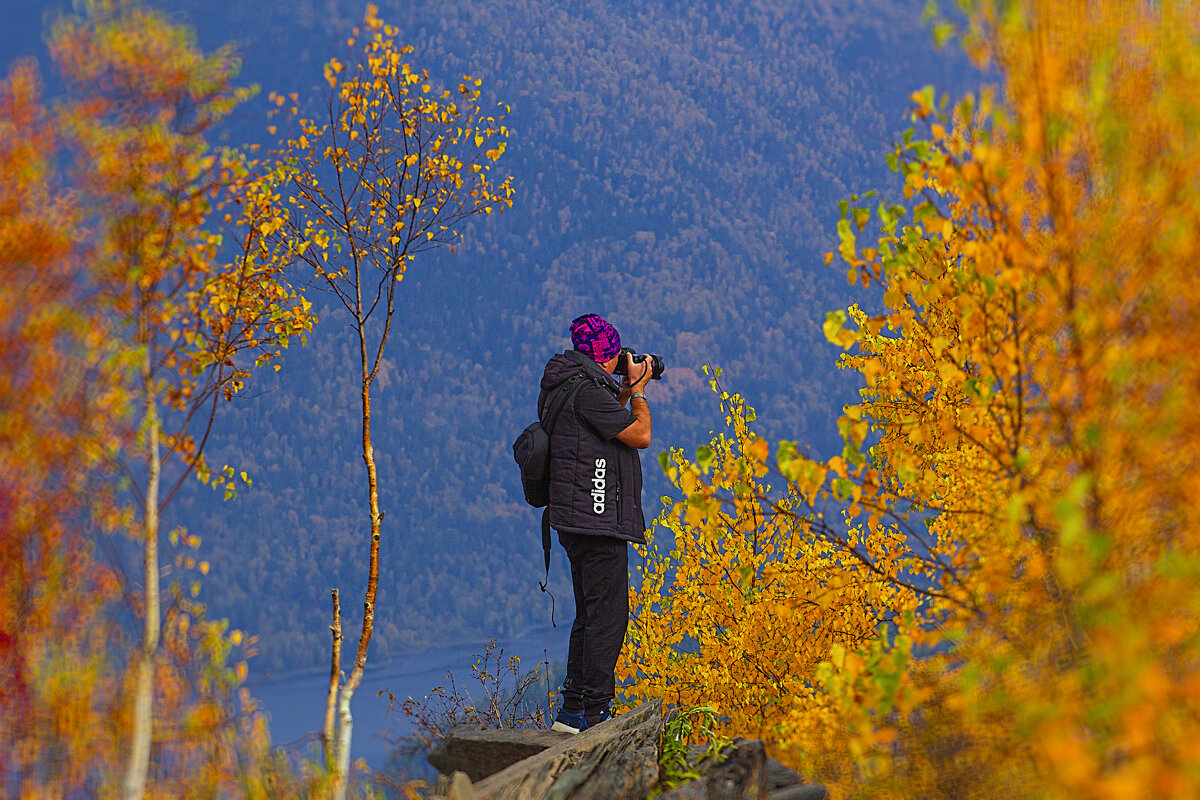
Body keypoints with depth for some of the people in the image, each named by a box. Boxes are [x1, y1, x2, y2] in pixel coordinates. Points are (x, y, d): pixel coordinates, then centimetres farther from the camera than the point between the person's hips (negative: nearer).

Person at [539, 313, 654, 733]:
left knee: (591, 615, 15)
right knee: (608, 615, -8)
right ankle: (594, 712, -6)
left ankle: (573, 710, 19)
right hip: (598, 520, -11)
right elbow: (640, 435, -14)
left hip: (583, 521, 11)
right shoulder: (585, 390, -15)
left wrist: (626, 391, 24)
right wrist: (637, 389, 0)